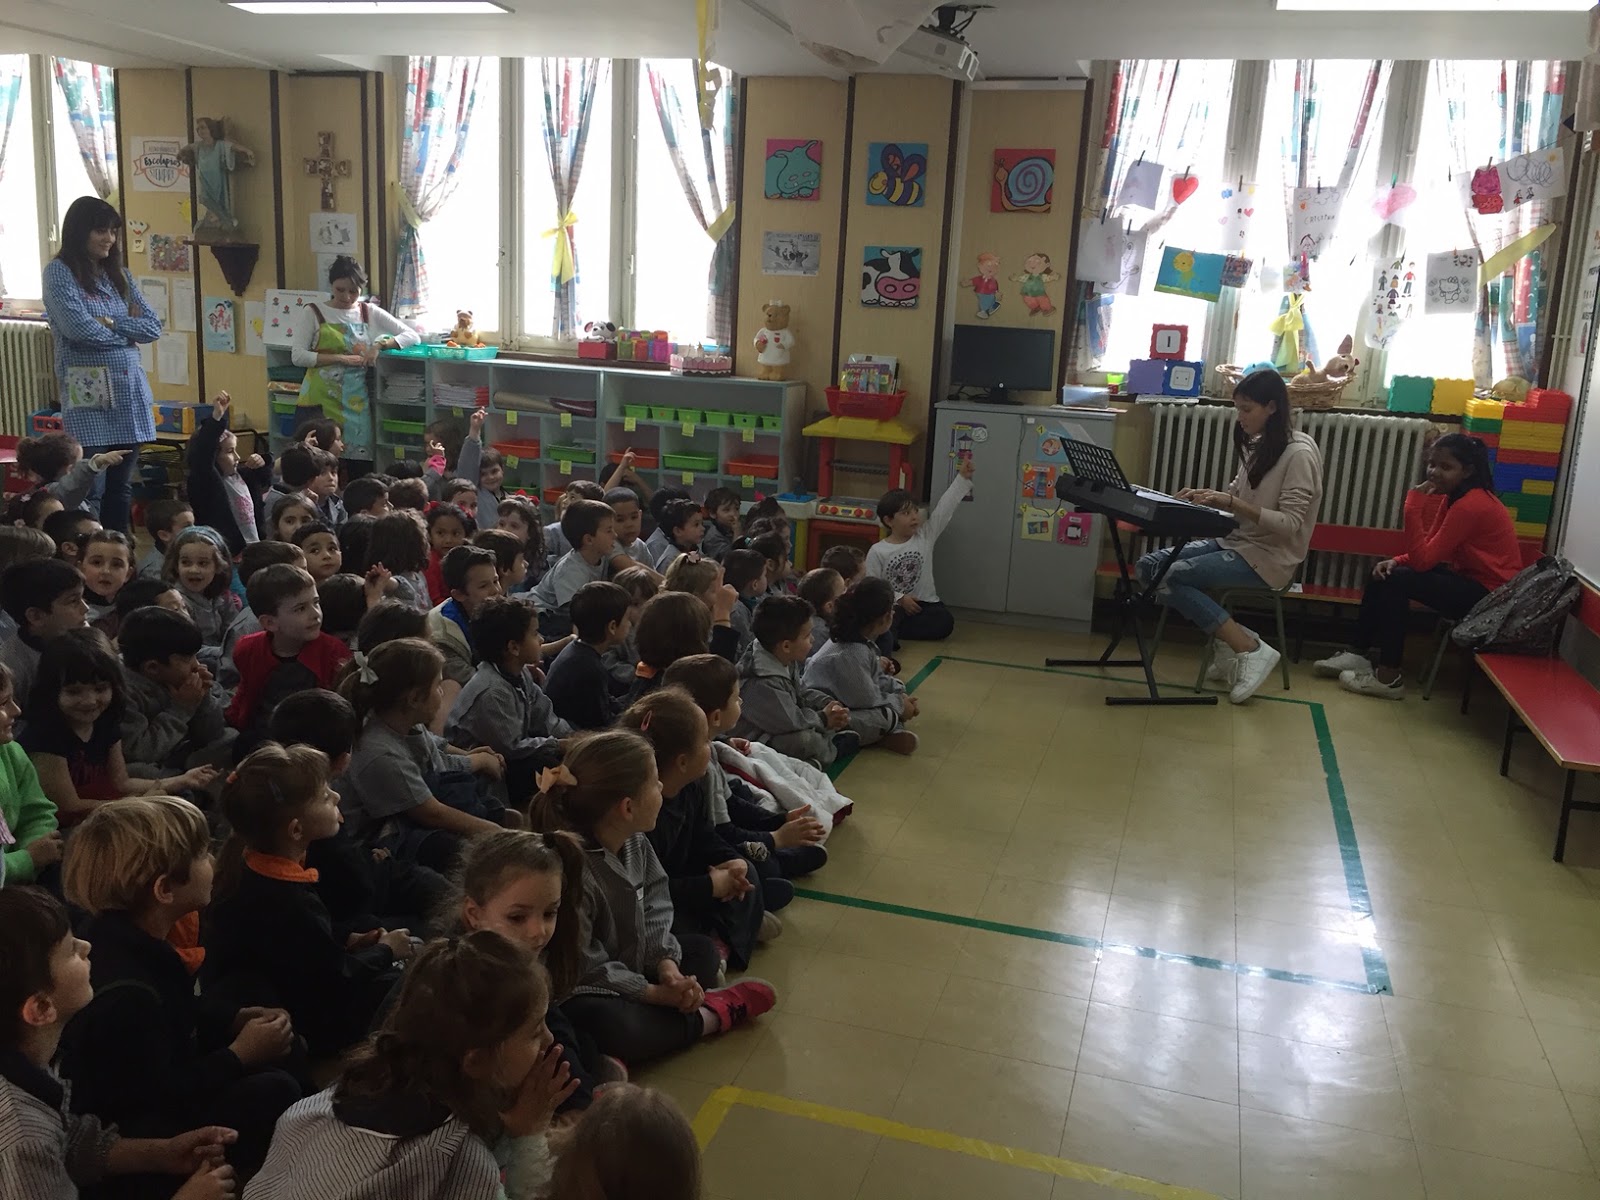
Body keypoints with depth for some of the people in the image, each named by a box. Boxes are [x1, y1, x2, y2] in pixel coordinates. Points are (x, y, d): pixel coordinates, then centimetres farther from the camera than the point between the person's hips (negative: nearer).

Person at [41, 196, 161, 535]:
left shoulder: (118, 273, 16)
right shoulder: (60, 272, -1)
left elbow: (153, 328, 7)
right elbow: (79, 328, -15)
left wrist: (111, 322, -8)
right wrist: (128, 332, -1)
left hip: (130, 389, 6)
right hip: (89, 394, -6)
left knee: (121, 487, 11)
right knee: (91, 490, -7)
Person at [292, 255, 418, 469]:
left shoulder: (370, 313, 6)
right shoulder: (316, 313, 2)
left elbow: (413, 336, 3)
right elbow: (298, 356, -5)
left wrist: (381, 343, -12)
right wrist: (339, 358, -14)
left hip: (354, 400, 2)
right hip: (320, 398, -1)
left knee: (360, 463, -1)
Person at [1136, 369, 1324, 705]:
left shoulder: (1300, 453, -15)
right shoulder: (1258, 445, 10)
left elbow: (1290, 524, -21)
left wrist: (1232, 503, -28)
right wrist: (1207, 495, -2)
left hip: (1268, 557, -9)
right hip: (1237, 541, 9)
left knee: (1169, 578, -23)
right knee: (1149, 565, -7)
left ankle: (1250, 649, -15)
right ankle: (1231, 636, -6)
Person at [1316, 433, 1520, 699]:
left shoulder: (1471, 505, -24)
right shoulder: (1455, 496, 6)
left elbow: (1422, 559, -27)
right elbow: (1430, 551, 9)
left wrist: (1414, 505, -27)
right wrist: (1396, 561, -9)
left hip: (1489, 595, -10)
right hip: (1470, 579, 10)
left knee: (1396, 581, -20)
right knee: (1383, 573, 5)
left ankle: (1388, 678, -14)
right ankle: (1359, 653, 10)